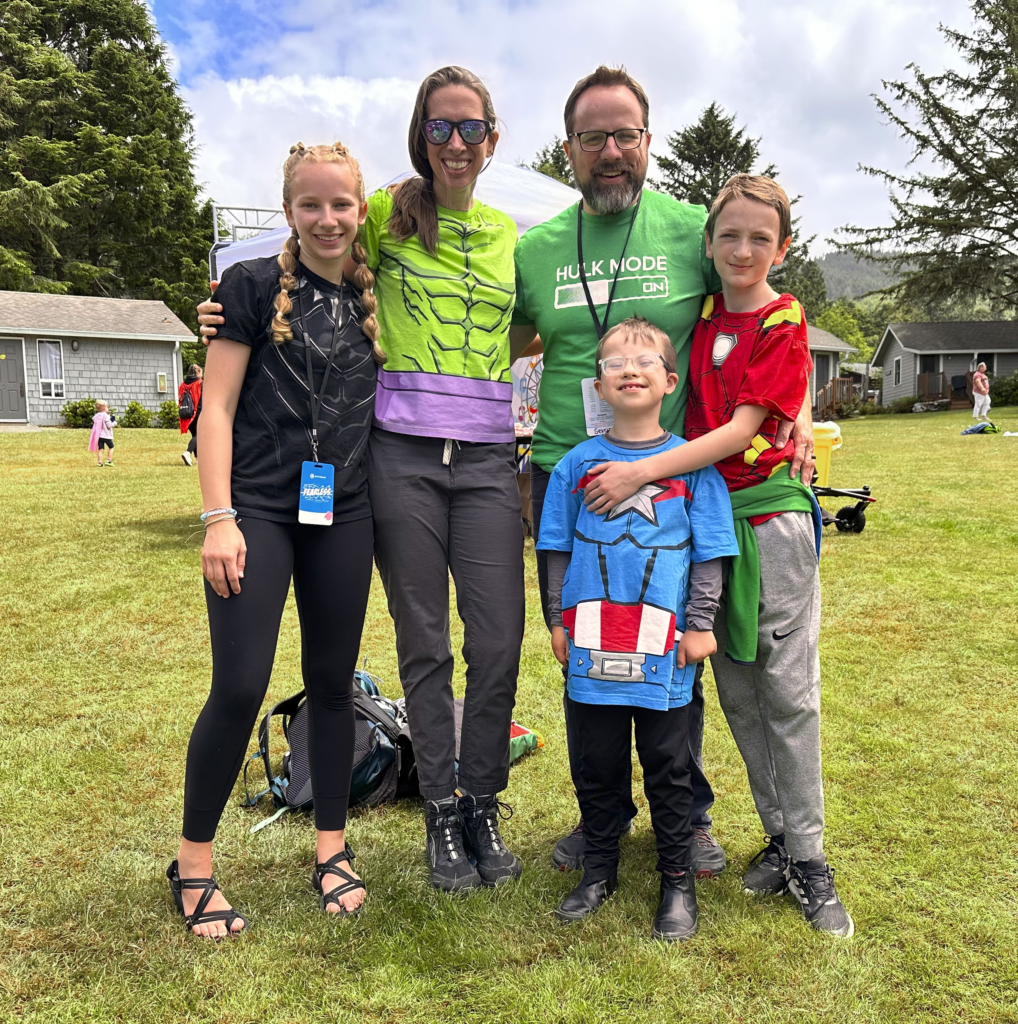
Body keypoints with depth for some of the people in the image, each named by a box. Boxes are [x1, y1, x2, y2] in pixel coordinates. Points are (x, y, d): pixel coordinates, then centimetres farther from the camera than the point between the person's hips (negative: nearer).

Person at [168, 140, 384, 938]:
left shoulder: (375, 299, 10)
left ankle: (333, 849, 25)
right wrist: (219, 518, -12)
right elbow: (218, 407, -5)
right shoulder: (254, 284, -1)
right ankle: (193, 862, 15)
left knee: (333, 682, 10)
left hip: (343, 514, 4)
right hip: (259, 509, -3)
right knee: (239, 688, -5)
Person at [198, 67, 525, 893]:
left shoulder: (510, 235, 15)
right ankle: (442, 816, 22)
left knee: (498, 644, 0)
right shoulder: (386, 213, 7)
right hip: (402, 451, -2)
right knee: (424, 645, 5)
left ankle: (483, 808, 21)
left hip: (488, 457, 2)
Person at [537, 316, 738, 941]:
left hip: (664, 650, -2)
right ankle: (600, 870, 31)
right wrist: (559, 619, 7)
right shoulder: (577, 464, 5)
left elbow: (709, 555, 2)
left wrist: (700, 625, -2)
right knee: (597, 765, 13)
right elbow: (558, 550, 10)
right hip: (593, 646, 2)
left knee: (669, 767, 9)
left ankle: (678, 881, 26)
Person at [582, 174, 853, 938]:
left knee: (787, 689, 0)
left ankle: (809, 859, 14)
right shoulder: (700, 316, 10)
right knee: (737, 689, 9)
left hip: (770, 514, -5)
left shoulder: (784, 324, -6)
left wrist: (646, 470, -21)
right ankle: (780, 838, 24)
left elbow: (742, 429, -14)